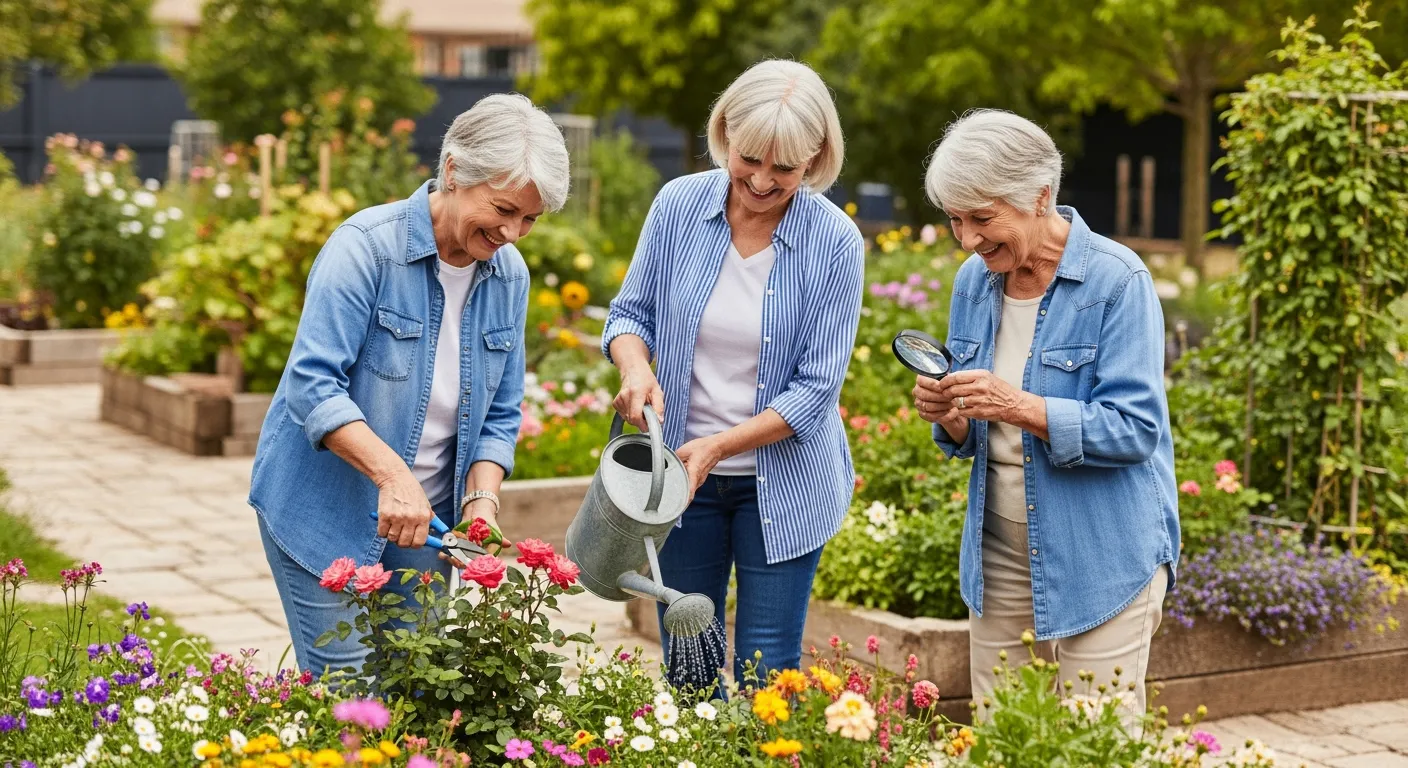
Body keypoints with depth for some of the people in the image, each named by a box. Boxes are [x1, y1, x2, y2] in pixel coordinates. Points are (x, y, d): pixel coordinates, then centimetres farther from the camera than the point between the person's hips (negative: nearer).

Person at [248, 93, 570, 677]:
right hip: (324, 513, -5)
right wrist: (393, 475, -33)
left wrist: (482, 502, -10)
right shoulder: (366, 246, -18)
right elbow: (313, 384, -24)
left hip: (425, 523, 6)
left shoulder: (509, 275, 1)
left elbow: (500, 415, 6)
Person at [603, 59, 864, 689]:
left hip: (781, 485, -2)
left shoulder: (834, 240, -13)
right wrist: (635, 366, -18)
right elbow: (631, 312, 5)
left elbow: (815, 388, -13)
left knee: (767, 672, 2)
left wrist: (718, 446, -23)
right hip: (681, 470, 2)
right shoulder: (679, 204, -7)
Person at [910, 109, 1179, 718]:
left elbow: (1135, 429, -20)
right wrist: (951, 417, -10)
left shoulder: (1116, 281, -14)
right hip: (999, 550, 6)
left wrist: (1020, 406, -30)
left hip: (1100, 558, -6)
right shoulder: (974, 280, 6)